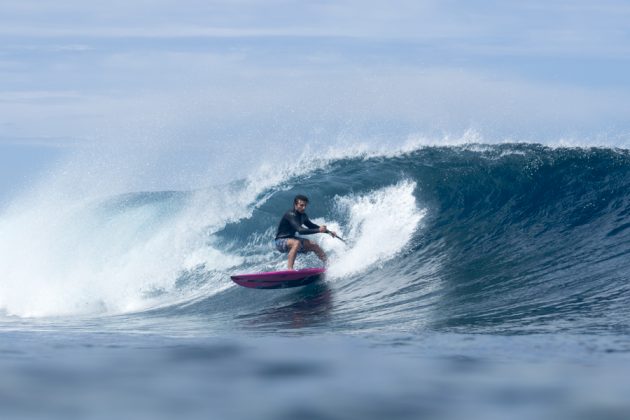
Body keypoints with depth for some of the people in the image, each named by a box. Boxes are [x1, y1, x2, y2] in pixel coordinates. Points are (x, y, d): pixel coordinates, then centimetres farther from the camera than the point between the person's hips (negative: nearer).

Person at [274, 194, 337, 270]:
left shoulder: (302, 215, 5)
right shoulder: (291, 215, -23)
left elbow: (312, 226, 21)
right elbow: (300, 230, -34)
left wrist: (329, 232, 15)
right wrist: (318, 230, -39)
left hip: (291, 239, 9)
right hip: (281, 242, -9)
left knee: (314, 245, 5)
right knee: (297, 243, -37)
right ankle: (290, 268, -45)